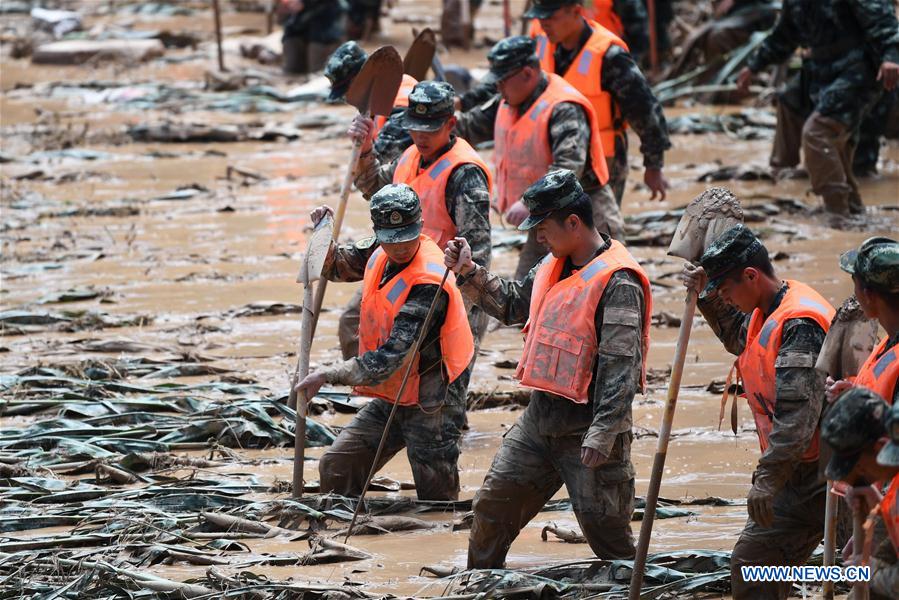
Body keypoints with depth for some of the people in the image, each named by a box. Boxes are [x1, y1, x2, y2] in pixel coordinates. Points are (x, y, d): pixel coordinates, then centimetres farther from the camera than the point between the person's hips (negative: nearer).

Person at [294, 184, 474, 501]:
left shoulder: (430, 284, -27)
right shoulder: (380, 253, -1)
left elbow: (389, 359, -30)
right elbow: (335, 266, 20)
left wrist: (327, 375, -26)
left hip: (431, 405, -8)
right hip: (391, 398, 8)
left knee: (436, 501, -1)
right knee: (335, 470, 4)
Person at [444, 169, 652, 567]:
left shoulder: (618, 282, -18)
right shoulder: (553, 266, 11)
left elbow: (620, 365, -22)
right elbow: (512, 305, 28)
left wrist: (602, 436, -26)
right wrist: (470, 273, 13)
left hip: (586, 426, -9)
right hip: (540, 417, 9)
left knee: (605, 530, -5)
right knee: (492, 506, 13)